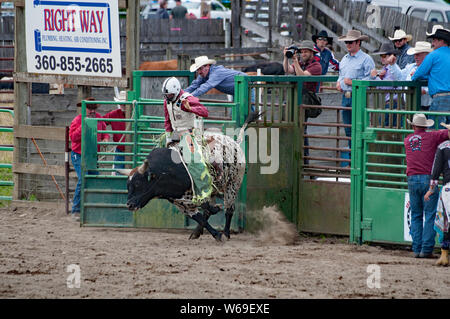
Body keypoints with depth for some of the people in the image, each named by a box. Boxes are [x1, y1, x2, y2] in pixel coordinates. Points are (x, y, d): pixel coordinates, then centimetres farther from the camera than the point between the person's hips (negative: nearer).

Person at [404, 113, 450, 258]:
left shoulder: (407, 140, 13)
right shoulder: (432, 136, 1)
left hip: (412, 180, 4)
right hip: (428, 178, -4)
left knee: (416, 216, 9)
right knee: (430, 215, -1)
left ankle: (416, 249, 5)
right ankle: (426, 249, -7)